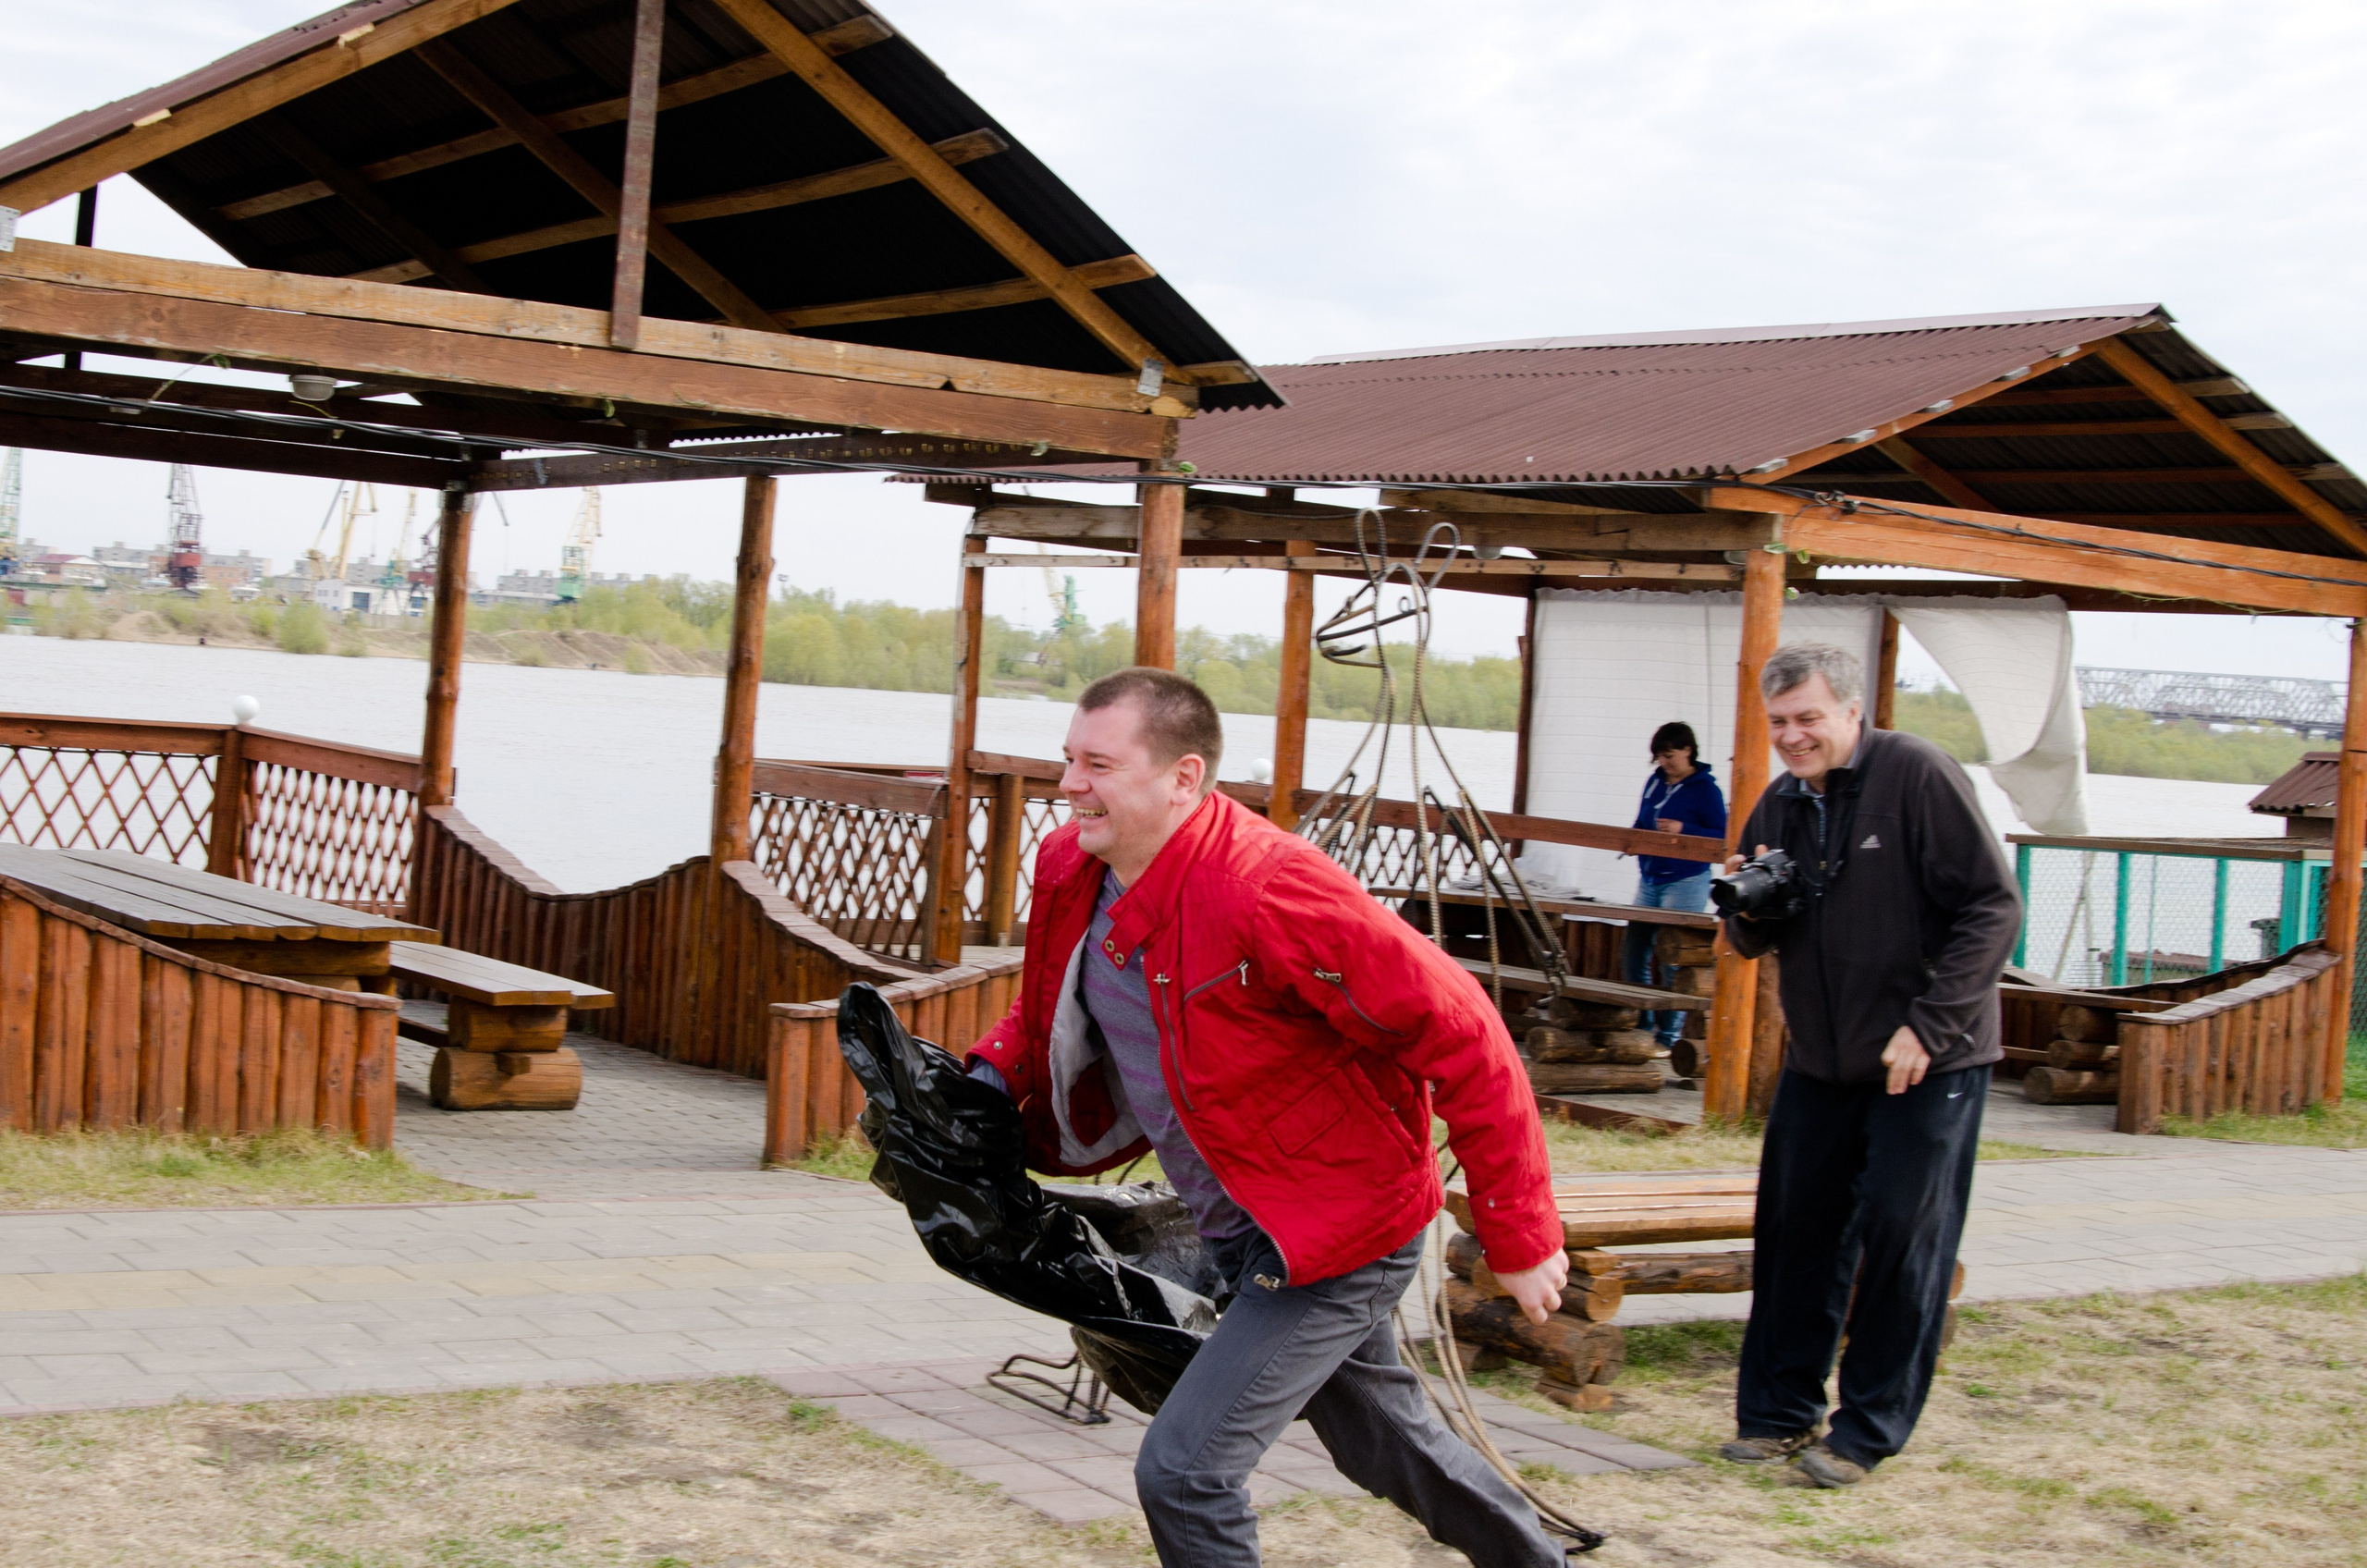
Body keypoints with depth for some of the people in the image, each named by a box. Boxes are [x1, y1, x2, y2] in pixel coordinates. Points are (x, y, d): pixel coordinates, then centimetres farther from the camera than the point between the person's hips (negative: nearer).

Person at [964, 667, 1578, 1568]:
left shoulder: (1271, 892, -31)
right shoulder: (1068, 872, -6)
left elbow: (1462, 1038, -26)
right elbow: (1049, 1016, 17)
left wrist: (1519, 1238, -21)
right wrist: (990, 1078, -4)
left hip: (1338, 1237, -9)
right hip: (1242, 1230, 9)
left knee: (1183, 1471, -14)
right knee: (1387, 1446, 27)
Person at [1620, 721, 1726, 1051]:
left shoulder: (1705, 788, -8)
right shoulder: (1655, 781, 10)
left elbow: (1723, 838, -10)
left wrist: (1682, 830, -20)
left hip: (1686, 883, -7)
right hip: (1650, 879, 7)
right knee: (1633, 954, 6)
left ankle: (1669, 1036, 4)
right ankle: (1641, 1026, 17)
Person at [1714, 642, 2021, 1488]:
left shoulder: (1917, 774, -13)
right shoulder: (1780, 805, 8)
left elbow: (1992, 907, -16)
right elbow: (1755, 943, 17)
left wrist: (1928, 1026, -20)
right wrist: (1747, 912, -8)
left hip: (1927, 1065, -6)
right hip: (1819, 1061, 6)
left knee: (1902, 1241, 0)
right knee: (1795, 1231, 8)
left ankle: (1869, 1428, 11)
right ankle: (1778, 1411, 20)